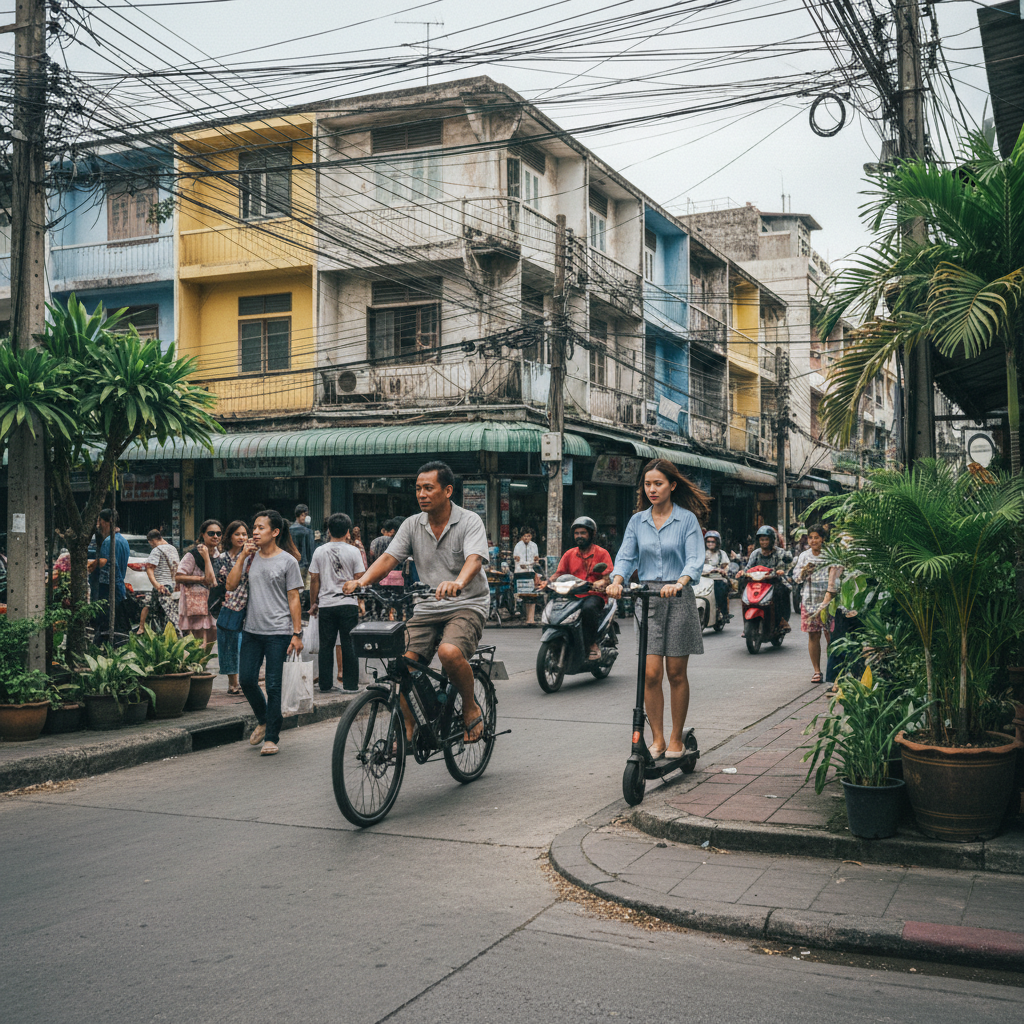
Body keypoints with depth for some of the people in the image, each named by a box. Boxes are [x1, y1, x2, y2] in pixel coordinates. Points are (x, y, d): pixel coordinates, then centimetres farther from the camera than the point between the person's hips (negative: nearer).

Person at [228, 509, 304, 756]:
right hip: (251, 631, 5)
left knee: (273, 686, -1)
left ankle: (272, 737, 10)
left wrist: (297, 633, -8)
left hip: (278, 633, -5)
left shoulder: (287, 561, -4)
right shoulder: (251, 558, 9)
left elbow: (294, 599, -4)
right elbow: (231, 585, 3)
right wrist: (243, 557, -3)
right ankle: (263, 720, 31)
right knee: (246, 680, 5)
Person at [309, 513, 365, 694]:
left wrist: (313, 603, 13)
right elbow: (359, 578, -4)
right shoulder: (353, 551, -3)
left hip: (326, 604, 2)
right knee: (349, 645, 3)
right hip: (348, 603, -2)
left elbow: (314, 579, 4)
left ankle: (326, 684, 11)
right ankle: (350, 684, 5)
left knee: (326, 646, 8)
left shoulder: (319, 552, 3)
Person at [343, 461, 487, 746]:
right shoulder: (413, 525, 6)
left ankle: (471, 708, -6)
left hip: (467, 605, -5)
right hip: (427, 607, 5)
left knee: (449, 652, -31)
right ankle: (407, 728, 2)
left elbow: (474, 559, -26)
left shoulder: (470, 522, -8)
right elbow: (389, 557, -4)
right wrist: (363, 580, -24)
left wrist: (457, 583, -48)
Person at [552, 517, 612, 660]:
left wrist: (600, 583, -27)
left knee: (589, 608, -39)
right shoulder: (569, 554, 18)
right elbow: (559, 573, 11)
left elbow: (608, 577, -3)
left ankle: (592, 644, -25)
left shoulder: (601, 553, 7)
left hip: (595, 595, -4)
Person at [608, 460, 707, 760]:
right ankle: (657, 739, 8)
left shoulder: (687, 519, -1)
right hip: (646, 597, 2)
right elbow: (626, 556, 4)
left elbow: (695, 559, -11)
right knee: (650, 673, -4)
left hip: (678, 598, -2)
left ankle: (676, 739, 17)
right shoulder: (637, 521, 9)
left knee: (676, 673, 4)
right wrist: (617, 581, -17)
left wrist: (679, 583, -30)